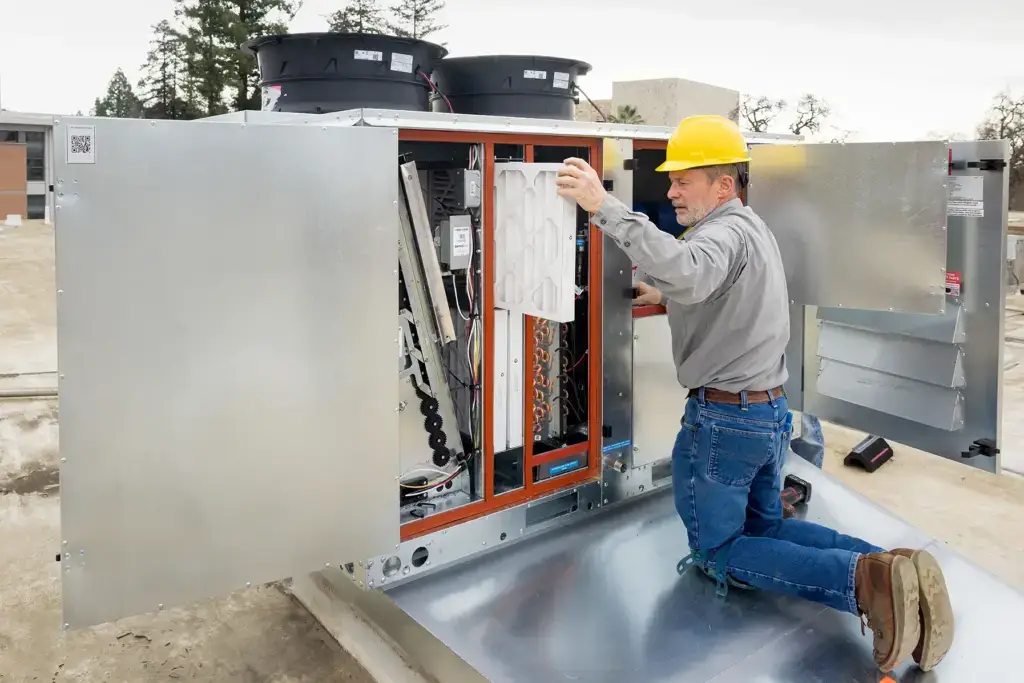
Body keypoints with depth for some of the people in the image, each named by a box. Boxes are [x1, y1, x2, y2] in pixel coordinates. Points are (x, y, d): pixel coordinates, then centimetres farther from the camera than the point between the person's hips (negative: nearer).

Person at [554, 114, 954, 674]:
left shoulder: (726, 232, -18)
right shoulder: (752, 228, 14)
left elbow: (687, 272, -42)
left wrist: (605, 207, -45)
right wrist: (665, 297, 20)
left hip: (723, 418, -10)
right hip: (772, 412, 10)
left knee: (719, 553, 4)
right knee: (764, 528, 23)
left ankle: (862, 580, -16)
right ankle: (891, 571, 2)